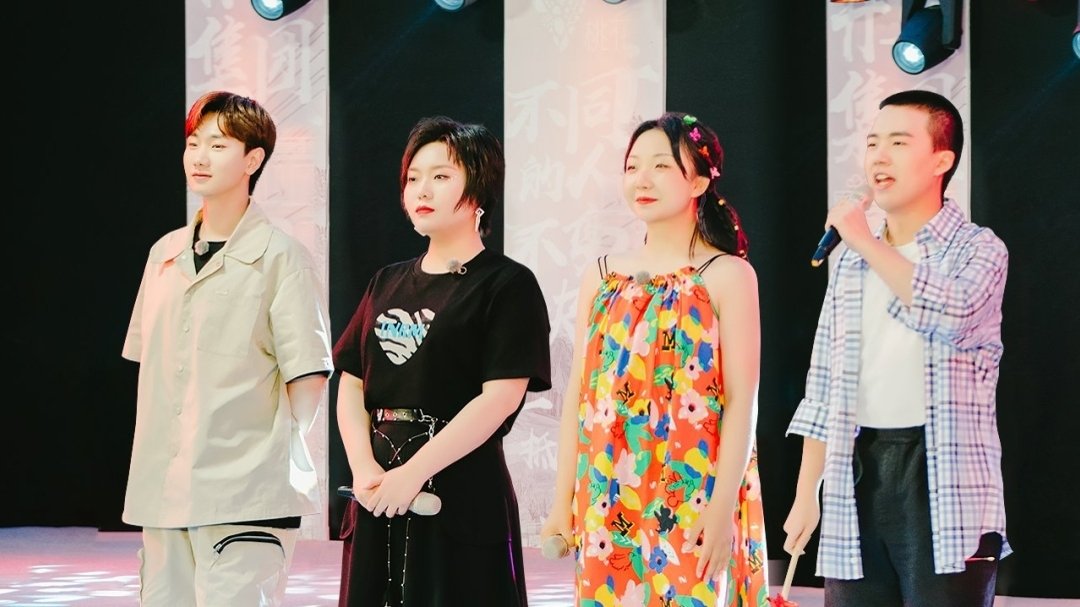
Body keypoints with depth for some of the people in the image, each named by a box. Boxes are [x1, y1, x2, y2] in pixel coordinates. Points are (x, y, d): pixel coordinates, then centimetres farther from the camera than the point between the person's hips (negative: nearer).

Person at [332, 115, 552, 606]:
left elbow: (501, 397, -13)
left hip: (465, 494, -6)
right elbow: (351, 385, 11)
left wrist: (415, 472, -17)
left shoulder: (508, 285, -3)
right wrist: (364, 467, -8)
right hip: (378, 495, 6)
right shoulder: (388, 284, 16)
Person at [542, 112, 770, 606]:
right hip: (608, 505, 4)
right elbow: (579, 392, 10)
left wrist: (723, 506, -15)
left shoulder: (727, 275, -3)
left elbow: (742, 399, -8)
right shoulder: (602, 277, 11)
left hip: (691, 505, -4)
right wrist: (563, 499, 6)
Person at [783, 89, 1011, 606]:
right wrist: (806, 494, 12)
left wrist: (866, 243, -12)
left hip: (944, 480, -5)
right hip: (858, 474, 5)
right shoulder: (851, 263, 16)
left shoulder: (978, 249, 1)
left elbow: (950, 315, -22)